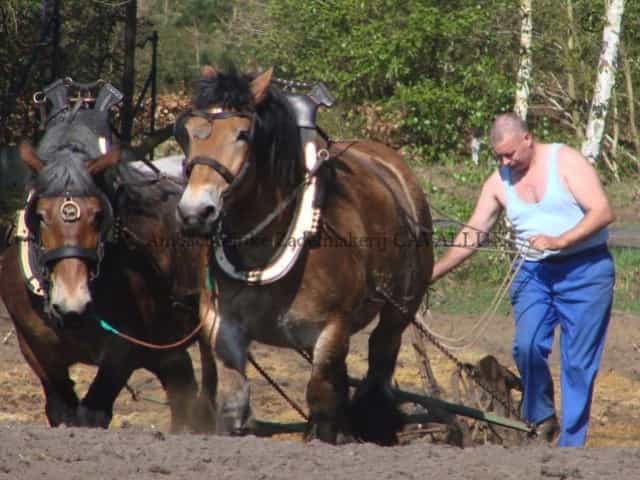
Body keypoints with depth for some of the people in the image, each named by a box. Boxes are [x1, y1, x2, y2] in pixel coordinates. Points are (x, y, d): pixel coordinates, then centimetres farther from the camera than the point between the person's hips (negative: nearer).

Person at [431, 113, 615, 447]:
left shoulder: (566, 162, -7)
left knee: (579, 360, -3)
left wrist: (559, 241, -25)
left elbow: (603, 212, -14)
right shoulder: (499, 182, 7)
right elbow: (472, 235, 8)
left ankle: (571, 442, 2)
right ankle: (541, 419, 5)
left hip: (585, 269, -4)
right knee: (527, 346, -16)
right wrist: (432, 273, 0)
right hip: (534, 273, 4)